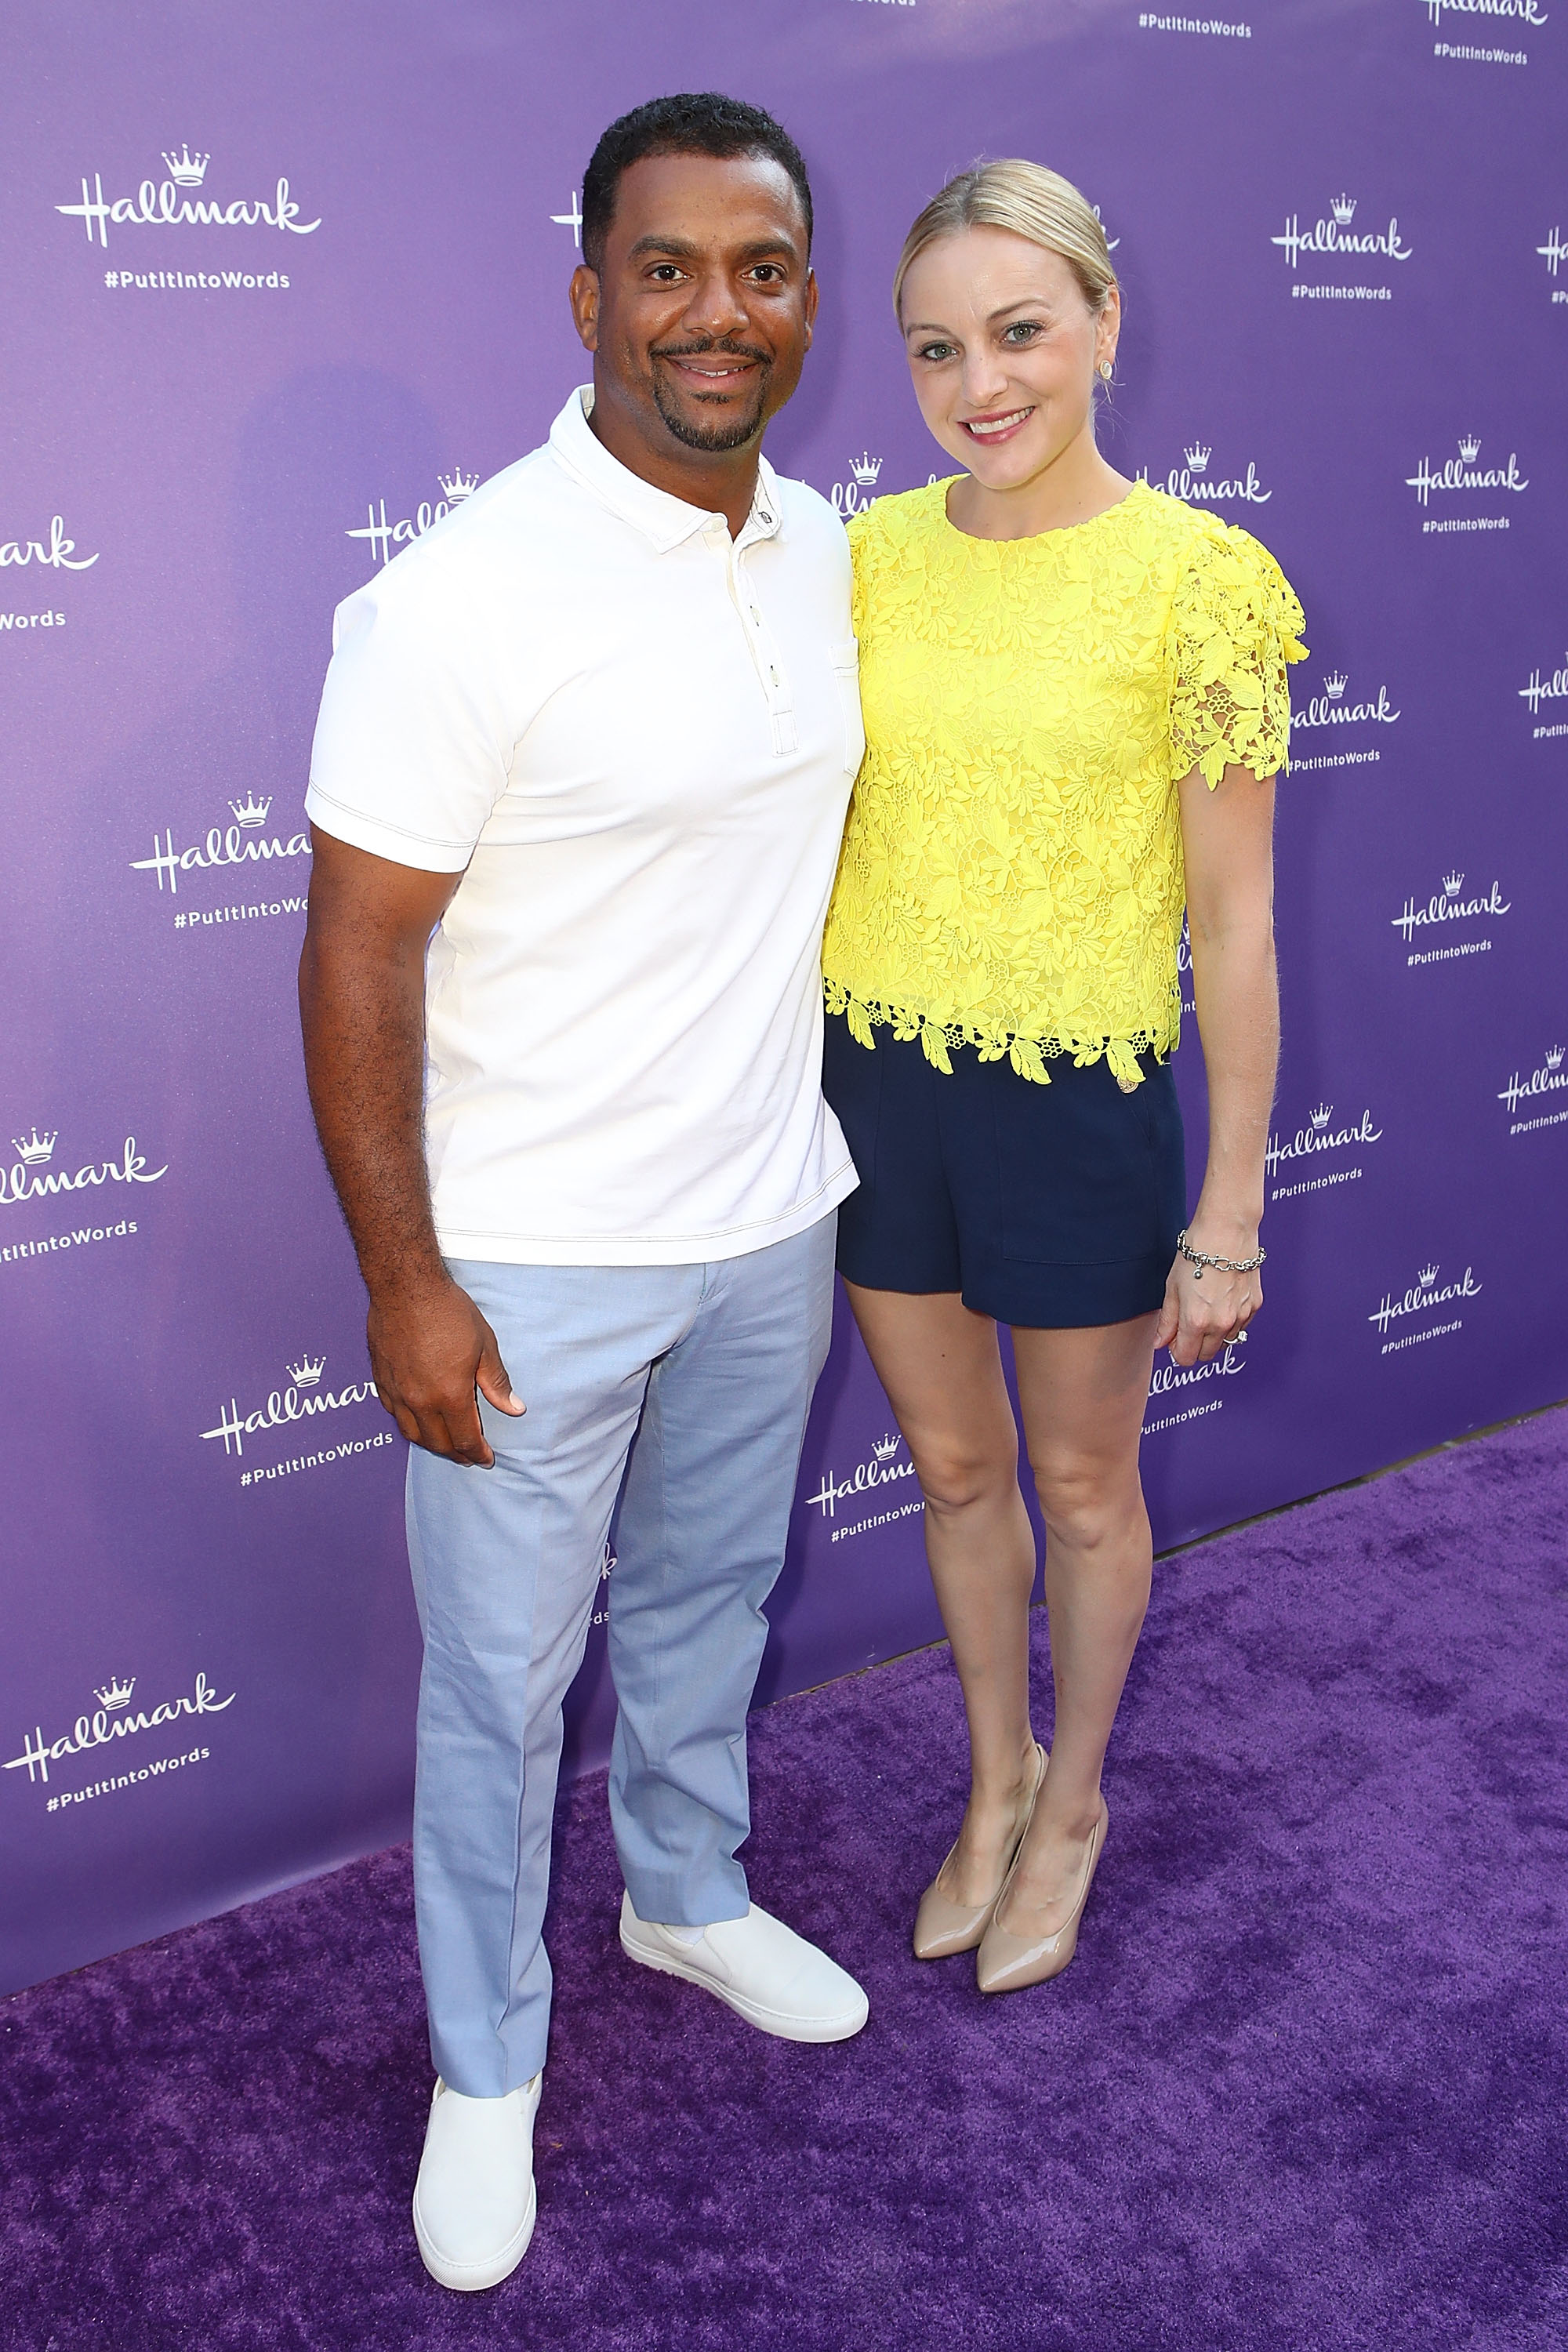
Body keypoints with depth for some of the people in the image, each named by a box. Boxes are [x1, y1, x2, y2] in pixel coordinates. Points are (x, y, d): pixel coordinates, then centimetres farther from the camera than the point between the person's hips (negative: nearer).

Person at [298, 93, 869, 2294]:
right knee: (502, 1680, 10)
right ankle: (486, 2069, 33)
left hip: (770, 1217, 6)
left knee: (711, 1594, 25)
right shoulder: (468, 600, -21)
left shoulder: (824, 545, 1)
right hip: (536, 1261, -6)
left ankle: (689, 1891, 51)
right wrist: (406, 1281, -17)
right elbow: (360, 955, -17)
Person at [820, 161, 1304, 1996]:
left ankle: (1073, 1802, 41)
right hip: (878, 1086, 4)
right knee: (953, 1465, 20)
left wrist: (1229, 1207, -9)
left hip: (1079, 1099, -4)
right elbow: (815, 828, 8)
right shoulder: (868, 555, 0)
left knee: (1082, 1484, 16)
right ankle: (997, 1777, 44)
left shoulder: (1194, 576, -12)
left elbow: (1232, 916, -10)